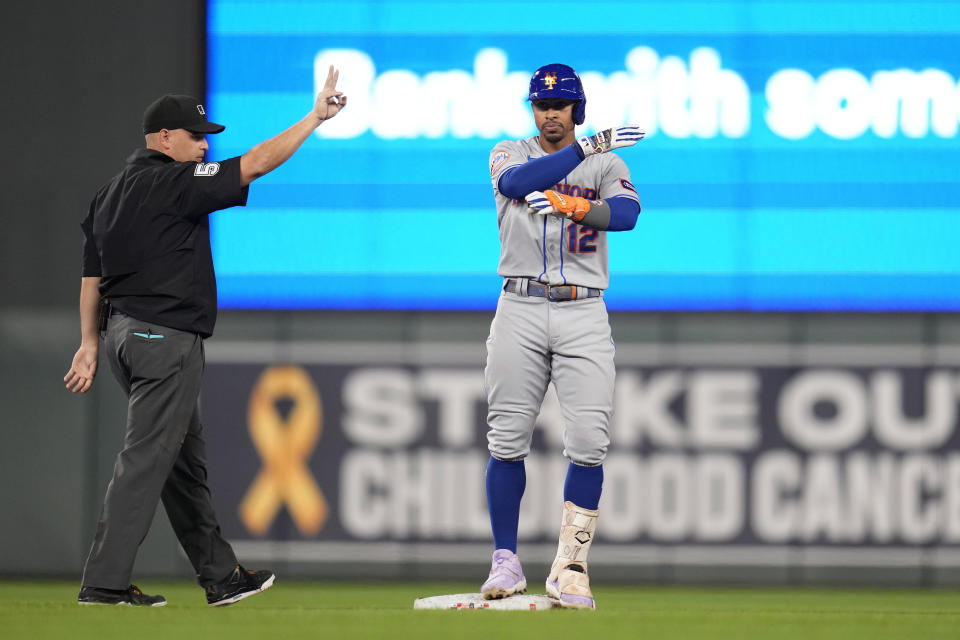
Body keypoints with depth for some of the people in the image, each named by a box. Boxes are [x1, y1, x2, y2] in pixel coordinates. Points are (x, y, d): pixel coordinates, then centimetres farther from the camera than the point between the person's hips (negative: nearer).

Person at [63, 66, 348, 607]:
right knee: (147, 459, -8)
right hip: (166, 339, -10)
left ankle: (221, 576, 21)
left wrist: (90, 344, 15)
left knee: (185, 461, 15)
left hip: (123, 334, 10)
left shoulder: (111, 193, 14)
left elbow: (92, 275, 14)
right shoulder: (172, 183, -13)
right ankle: (106, 582, -10)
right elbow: (254, 165, -16)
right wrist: (315, 117, -10)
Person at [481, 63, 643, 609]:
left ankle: (571, 566, -3)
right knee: (508, 440, -2)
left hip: (584, 315, 0)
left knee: (589, 442, -10)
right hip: (521, 312, 0)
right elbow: (518, 182, -15)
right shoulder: (509, 154, 11)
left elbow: (627, 212, -10)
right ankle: (507, 563, 7)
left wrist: (573, 206, -25)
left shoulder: (606, 164, 11)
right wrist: (586, 148, -18)